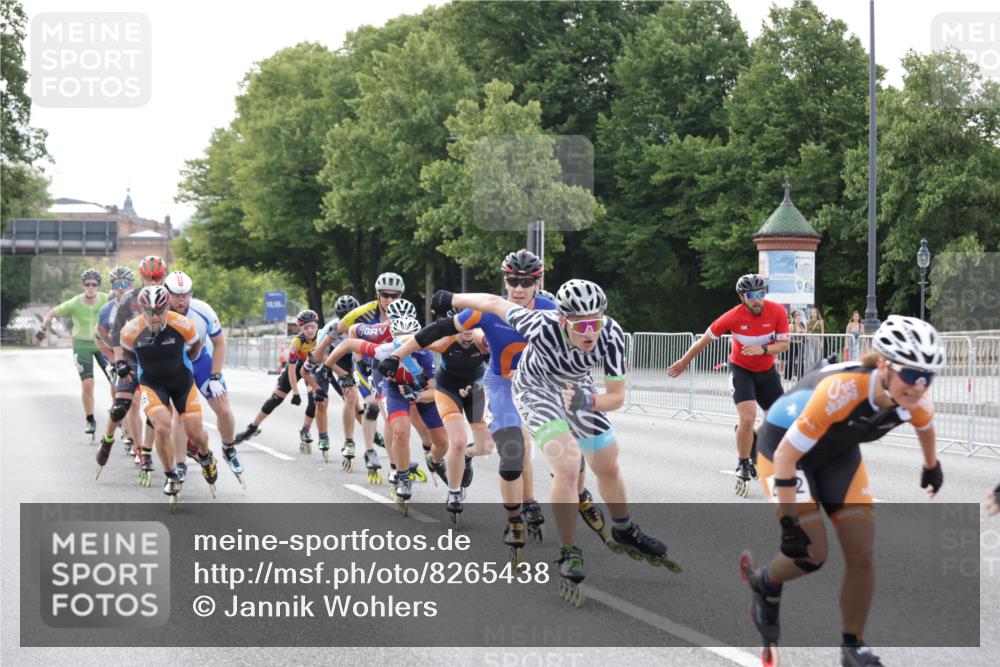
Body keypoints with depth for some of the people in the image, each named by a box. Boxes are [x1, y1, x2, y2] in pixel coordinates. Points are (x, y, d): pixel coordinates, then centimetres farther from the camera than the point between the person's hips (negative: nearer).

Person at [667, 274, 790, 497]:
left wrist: (763, 349, -35)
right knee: (748, 418, -21)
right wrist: (683, 363, -3)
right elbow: (705, 340, -13)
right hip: (741, 370, -4)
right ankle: (743, 469, -4)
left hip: (767, 371, 4)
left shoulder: (777, 311, -20)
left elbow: (783, 344, -14)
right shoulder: (733, 317, -25)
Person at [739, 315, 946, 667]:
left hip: (839, 454, 6)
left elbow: (925, 426, 7)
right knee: (812, 553, -14)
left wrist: (931, 466, 25)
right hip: (783, 447, -5)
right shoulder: (842, 390, -41)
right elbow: (786, 456, -34)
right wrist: (790, 524, -31)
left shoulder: (916, 402, -22)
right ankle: (763, 584, 19)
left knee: (862, 555, -4)